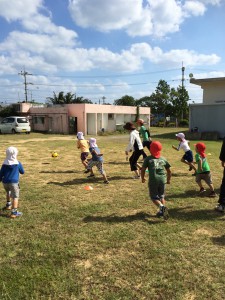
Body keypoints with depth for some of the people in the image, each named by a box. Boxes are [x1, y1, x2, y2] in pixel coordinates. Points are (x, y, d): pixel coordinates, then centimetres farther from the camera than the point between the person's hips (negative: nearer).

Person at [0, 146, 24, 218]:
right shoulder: (18, 164, -5)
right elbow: (22, 172, 8)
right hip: (13, 182, -5)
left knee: (8, 192, 32)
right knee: (15, 197, -2)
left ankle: (8, 205, 45)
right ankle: (14, 212, -10)